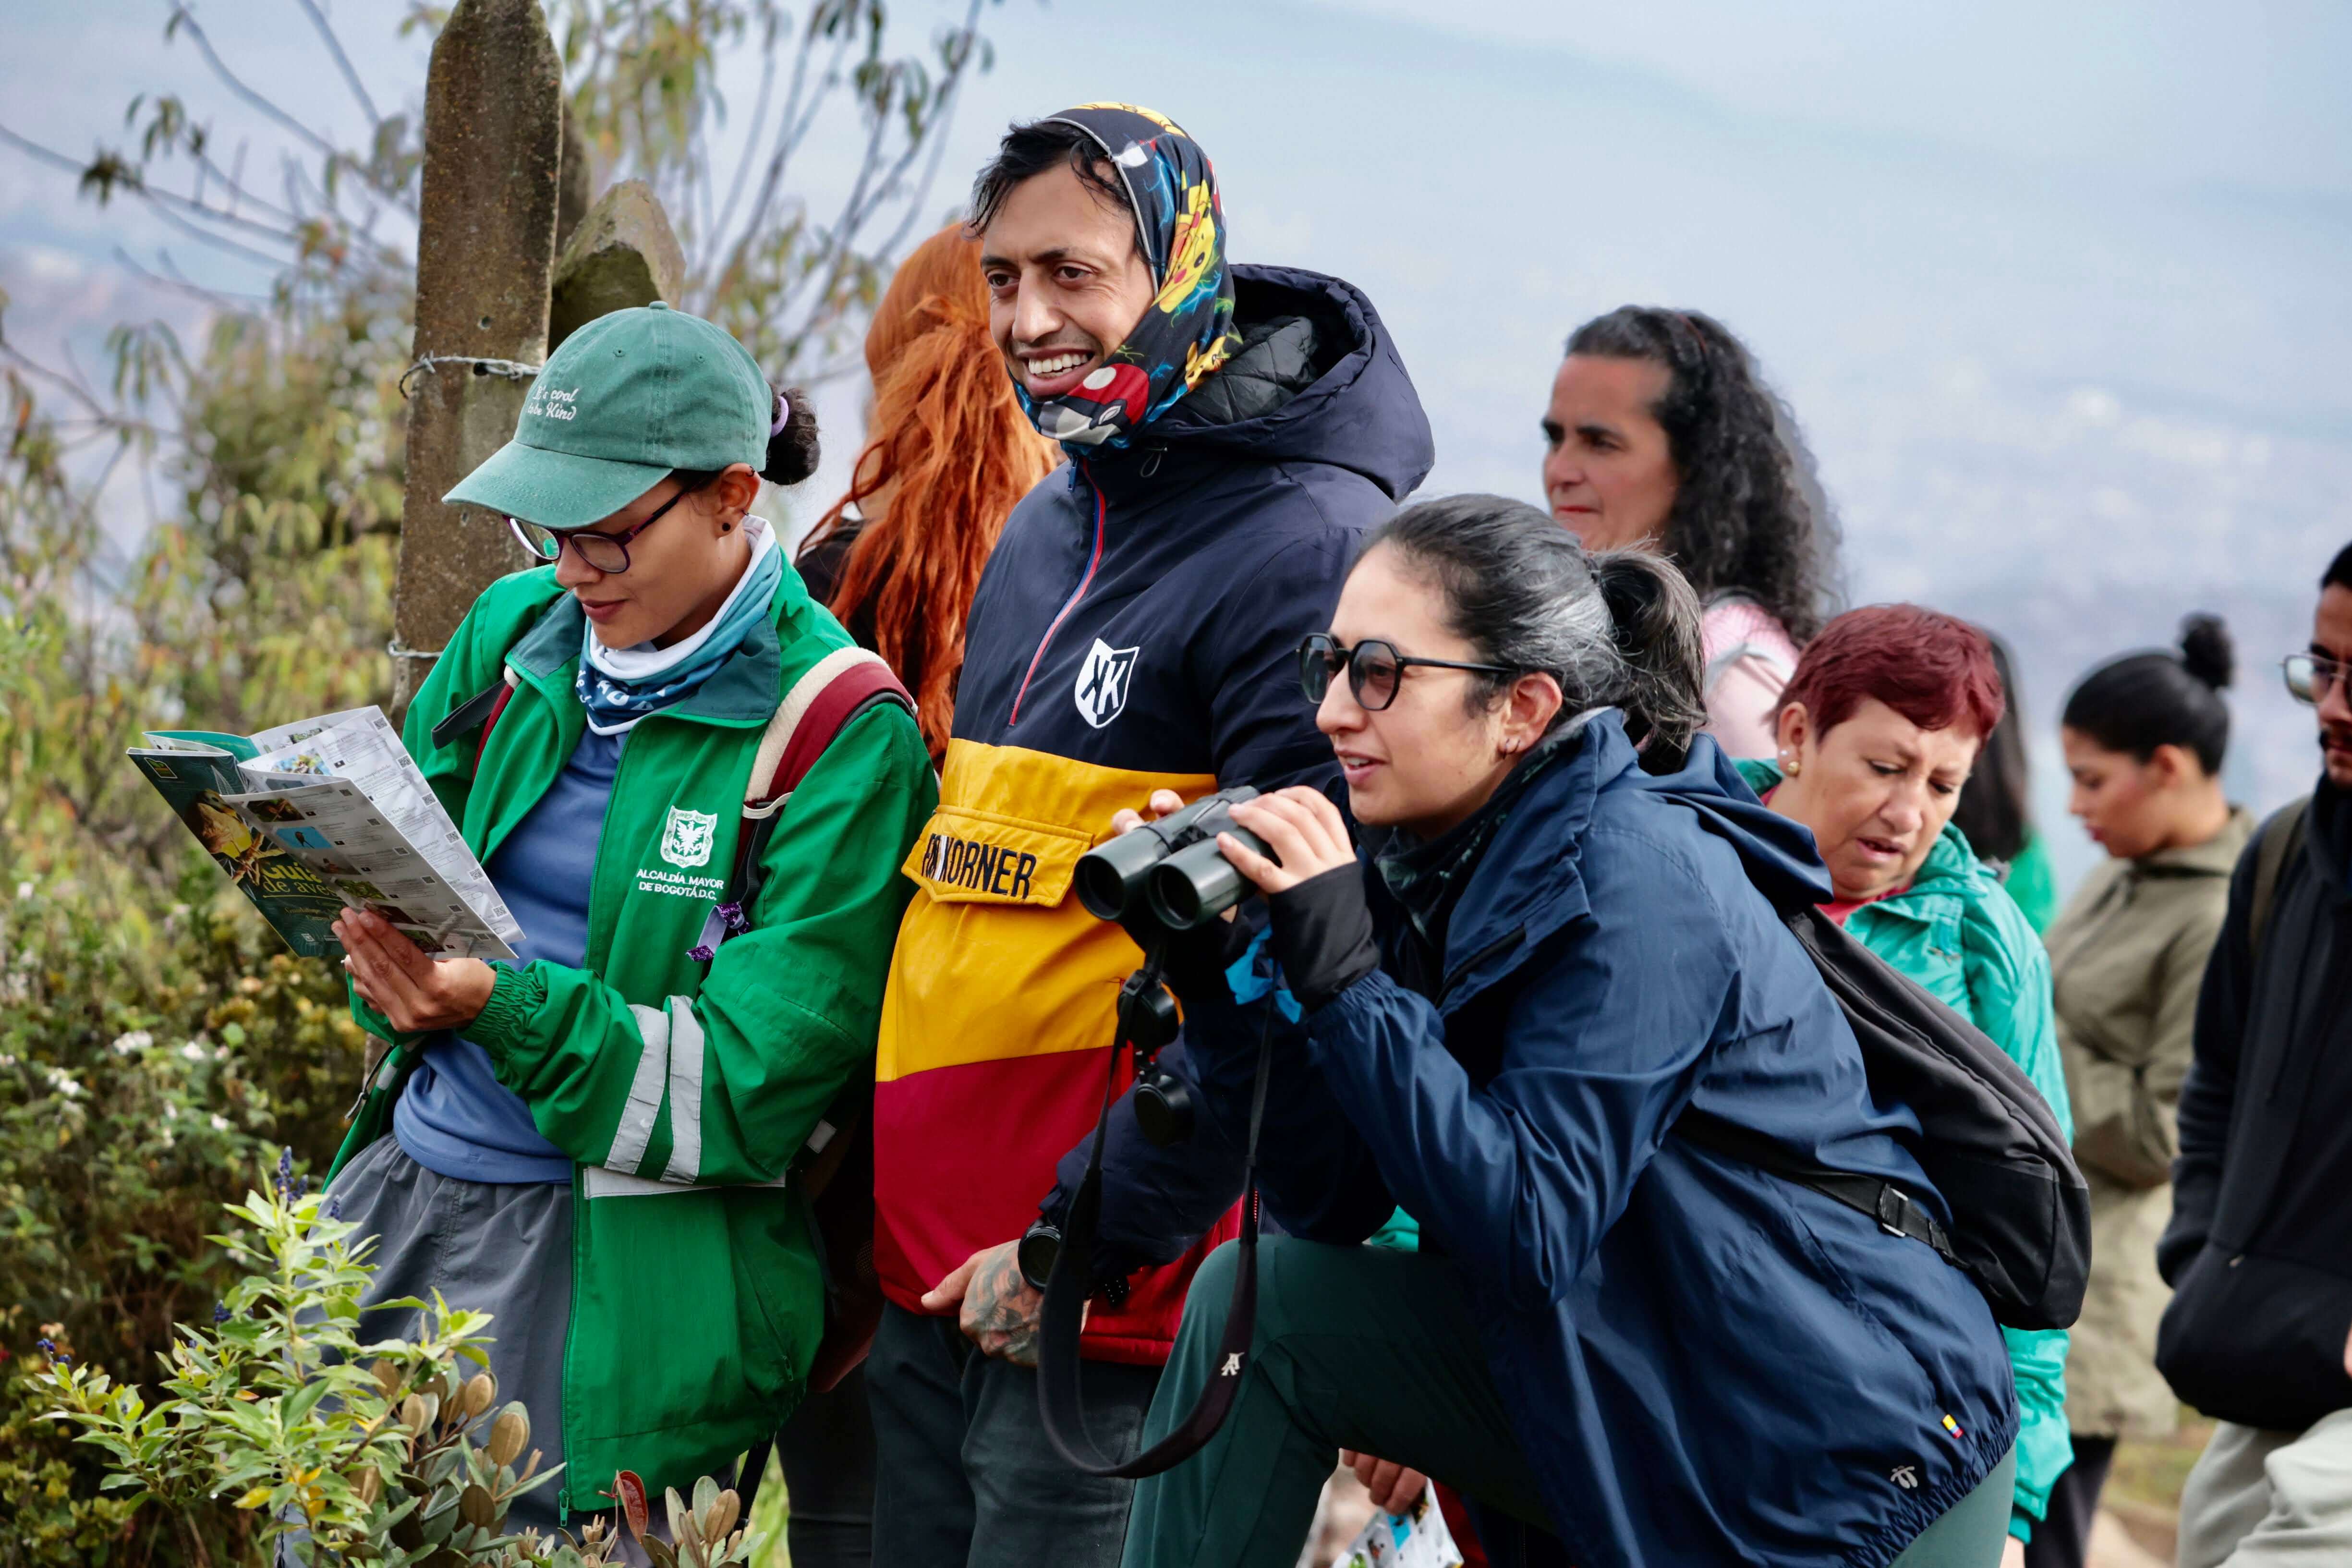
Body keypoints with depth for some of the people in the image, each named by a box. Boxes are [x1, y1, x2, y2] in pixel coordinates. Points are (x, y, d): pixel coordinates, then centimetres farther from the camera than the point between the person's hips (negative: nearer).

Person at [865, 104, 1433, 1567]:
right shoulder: (1042, 531, 14)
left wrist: (1088, 1249, -18)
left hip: (1117, 1312, -8)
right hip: (933, 1279, 8)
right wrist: (906, 1191, 16)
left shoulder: (1311, 546, -14)